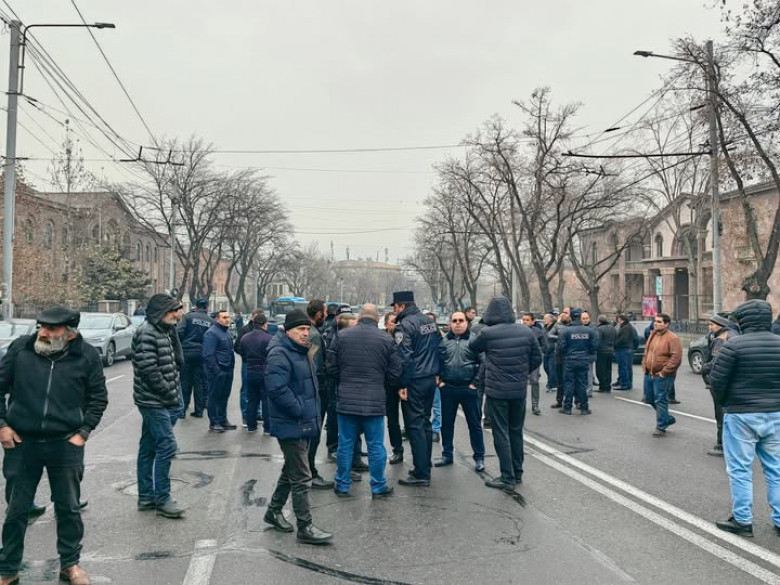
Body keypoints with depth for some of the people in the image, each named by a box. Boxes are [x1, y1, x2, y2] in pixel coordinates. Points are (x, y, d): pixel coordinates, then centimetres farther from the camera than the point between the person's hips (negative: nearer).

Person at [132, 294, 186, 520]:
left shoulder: (163, 332, 15)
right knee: (167, 446, -10)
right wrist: (169, 393, -13)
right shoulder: (146, 333, -14)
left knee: (149, 448, 13)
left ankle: (146, 496, 22)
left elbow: (178, 361, 13)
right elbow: (149, 369, -20)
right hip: (153, 401, -9)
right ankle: (162, 500, -3)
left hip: (161, 402, 9)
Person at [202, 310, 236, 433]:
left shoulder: (227, 331, 15)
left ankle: (222, 420, 25)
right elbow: (208, 355, -20)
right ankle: (213, 423, 8)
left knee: (224, 396, 15)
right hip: (217, 372, -9)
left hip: (228, 370, 9)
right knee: (214, 397, 0)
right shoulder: (212, 333, -15)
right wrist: (216, 370, -22)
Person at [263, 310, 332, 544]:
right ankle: (305, 527, 4)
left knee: (291, 471, 21)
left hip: (303, 424, 10)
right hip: (291, 426, -10)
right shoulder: (279, 354, -18)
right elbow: (277, 389, -28)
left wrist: (311, 412, 15)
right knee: (301, 477, -5)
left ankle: (274, 511, 36)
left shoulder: (300, 352, 15)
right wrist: (300, 410, -20)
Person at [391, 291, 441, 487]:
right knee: (425, 423, 15)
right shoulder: (429, 321, 11)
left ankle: (421, 474, -1)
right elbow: (439, 348, 14)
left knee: (415, 426, -3)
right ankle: (425, 468, 23)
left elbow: (404, 357, -19)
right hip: (430, 379, 8)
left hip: (414, 382, -8)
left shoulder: (404, 326, -14)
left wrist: (402, 384, -15)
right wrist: (435, 371, 17)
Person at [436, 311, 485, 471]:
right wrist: (439, 380, 1)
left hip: (468, 389, -3)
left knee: (475, 424, 6)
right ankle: (447, 455, 27)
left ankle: (479, 457, 16)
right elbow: (436, 361, 9)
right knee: (446, 423, 13)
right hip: (448, 389, 3)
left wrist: (475, 383, -10)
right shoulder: (443, 341, 5)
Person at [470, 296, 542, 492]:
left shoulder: (488, 333, -14)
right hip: (519, 389, 5)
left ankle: (508, 479, 5)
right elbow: (537, 358, 6)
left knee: (501, 434, 3)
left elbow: (472, 347, 6)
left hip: (497, 390, -5)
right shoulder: (526, 332, -1)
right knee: (516, 431, 18)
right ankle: (518, 473, 28)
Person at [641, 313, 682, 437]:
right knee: (649, 399, 16)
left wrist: (664, 372, -19)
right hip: (649, 374, 8)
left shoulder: (672, 338, -14)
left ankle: (661, 427, 9)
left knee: (660, 401, -3)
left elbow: (676, 358, -21)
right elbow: (646, 351, 21)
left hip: (662, 376, -8)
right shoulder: (653, 335, 11)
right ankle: (668, 418, 34)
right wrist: (644, 366, 10)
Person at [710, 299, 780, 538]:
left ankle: (742, 520, 11)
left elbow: (716, 379, -13)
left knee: (740, 470, 5)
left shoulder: (734, 345, -14)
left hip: (741, 415, -5)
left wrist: (722, 402, 6)